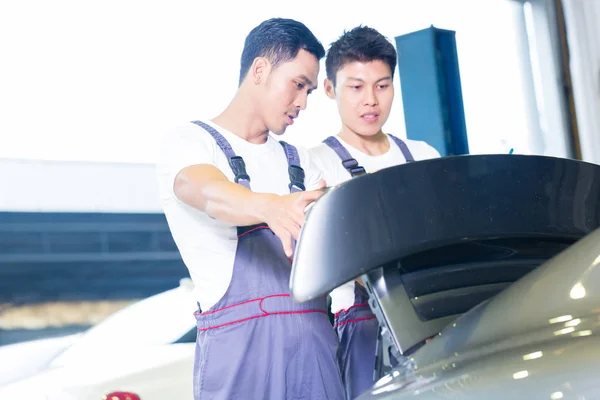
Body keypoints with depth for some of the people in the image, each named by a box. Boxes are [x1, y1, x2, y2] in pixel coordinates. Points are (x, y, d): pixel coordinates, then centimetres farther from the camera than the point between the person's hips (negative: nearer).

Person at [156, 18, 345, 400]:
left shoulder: (299, 163, 22)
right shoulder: (189, 142, 1)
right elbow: (208, 194, -22)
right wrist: (270, 207, -43)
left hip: (314, 342, 5)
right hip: (239, 343, -5)